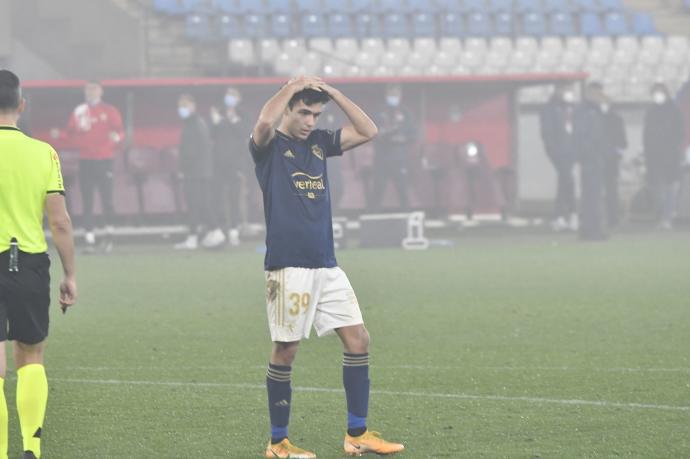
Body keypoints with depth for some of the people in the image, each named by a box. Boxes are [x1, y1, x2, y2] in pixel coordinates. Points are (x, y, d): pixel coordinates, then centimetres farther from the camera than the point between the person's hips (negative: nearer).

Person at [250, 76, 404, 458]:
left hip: (326, 266, 7)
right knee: (285, 351, -2)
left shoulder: (319, 142, 14)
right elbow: (265, 122, -27)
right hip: (287, 267, -7)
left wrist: (333, 93, 2)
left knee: (358, 340, 2)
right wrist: (293, 85, -13)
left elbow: (368, 131, 9)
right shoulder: (269, 146, -4)